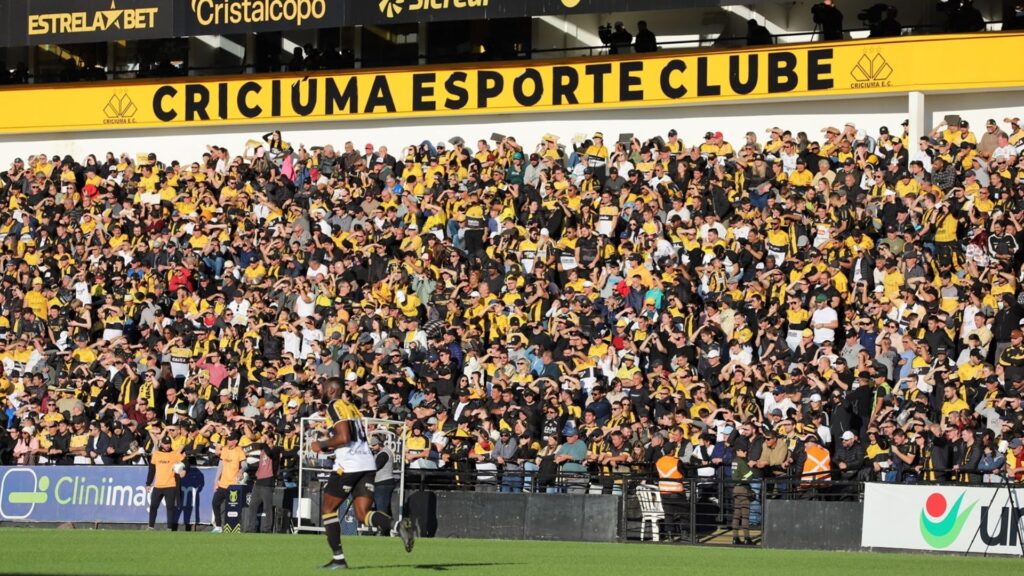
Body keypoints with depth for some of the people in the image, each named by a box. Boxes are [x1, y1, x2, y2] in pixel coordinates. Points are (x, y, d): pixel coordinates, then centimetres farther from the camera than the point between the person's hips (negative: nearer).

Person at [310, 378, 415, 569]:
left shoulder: (334, 406, -6)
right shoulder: (351, 406, 22)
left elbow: (344, 437, -17)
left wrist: (322, 444, -3)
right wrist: (327, 446, 24)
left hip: (348, 465, -8)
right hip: (368, 464, 8)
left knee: (328, 509, 8)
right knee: (363, 514, 3)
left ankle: (338, 558, 4)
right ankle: (398, 525, -22)